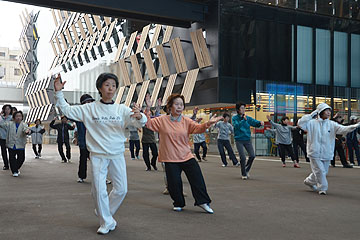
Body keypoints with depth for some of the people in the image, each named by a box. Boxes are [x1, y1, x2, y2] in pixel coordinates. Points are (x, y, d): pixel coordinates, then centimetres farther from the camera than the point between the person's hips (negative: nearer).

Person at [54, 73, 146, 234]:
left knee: (121, 189, 5)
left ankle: (103, 212, 30)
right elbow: (67, 110, 4)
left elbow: (140, 123, -7)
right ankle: (106, 222, 14)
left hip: (117, 155, 2)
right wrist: (58, 92, -8)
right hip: (98, 155, -2)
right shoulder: (89, 109, 0)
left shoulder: (122, 109, 2)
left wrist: (139, 116, -31)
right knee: (99, 190, -5)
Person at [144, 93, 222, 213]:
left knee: (197, 178, -3)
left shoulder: (186, 121, 4)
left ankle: (203, 202, 12)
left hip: (187, 157, 2)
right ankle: (178, 203, 25)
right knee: (174, 183, 1)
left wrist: (208, 123, -28)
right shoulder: (162, 120, 1)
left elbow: (198, 128, -8)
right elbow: (148, 123, -3)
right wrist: (148, 109, -17)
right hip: (170, 159, -2)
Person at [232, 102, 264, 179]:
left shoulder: (248, 118, 6)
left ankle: (246, 170, 20)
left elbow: (255, 122, -2)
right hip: (239, 140, -3)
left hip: (247, 139, 3)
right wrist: (243, 120, -29)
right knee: (243, 157, -9)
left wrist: (260, 123, -23)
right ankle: (243, 174, 9)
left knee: (252, 156, -4)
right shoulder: (235, 118, -3)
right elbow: (236, 126, -18)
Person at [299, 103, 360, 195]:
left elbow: (343, 129, -10)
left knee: (324, 172, 15)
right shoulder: (312, 123, -4)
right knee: (319, 171, -5)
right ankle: (322, 188, 12)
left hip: (327, 153, 4)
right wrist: (311, 115, -11)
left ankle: (309, 181, 37)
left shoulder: (332, 124, 2)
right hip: (315, 153, -4)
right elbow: (300, 123, -13)